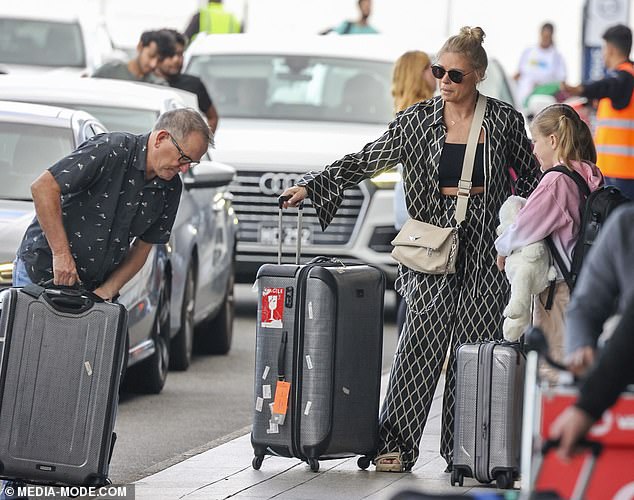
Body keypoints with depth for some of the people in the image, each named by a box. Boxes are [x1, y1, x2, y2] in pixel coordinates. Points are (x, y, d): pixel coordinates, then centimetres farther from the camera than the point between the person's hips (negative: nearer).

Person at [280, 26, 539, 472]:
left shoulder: (504, 121, 4)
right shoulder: (419, 120, 4)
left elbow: (532, 179, 13)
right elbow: (366, 161, 2)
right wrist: (310, 187, -7)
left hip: (488, 242, 0)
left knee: (474, 347, -2)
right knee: (424, 335, -13)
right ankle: (396, 443, -15)